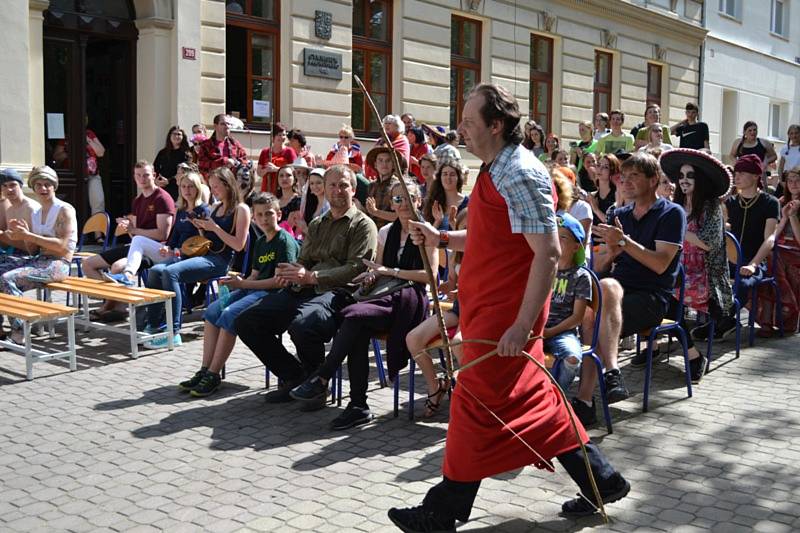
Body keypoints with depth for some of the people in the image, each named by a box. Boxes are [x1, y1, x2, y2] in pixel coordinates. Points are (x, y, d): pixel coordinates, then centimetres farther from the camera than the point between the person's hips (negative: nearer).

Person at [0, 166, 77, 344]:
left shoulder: (65, 210, -4)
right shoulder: (36, 214, 19)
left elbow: (62, 246, -15)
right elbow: (33, 249, 19)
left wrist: (29, 235, -17)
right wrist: (23, 235, -1)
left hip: (58, 264, -8)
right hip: (39, 260, 8)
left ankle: (19, 330, -18)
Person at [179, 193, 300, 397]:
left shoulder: (285, 241, -9)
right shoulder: (260, 242, 19)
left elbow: (280, 280, -17)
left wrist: (243, 284, -14)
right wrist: (238, 282, -3)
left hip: (273, 294, -9)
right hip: (253, 289, 9)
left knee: (229, 315, -26)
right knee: (212, 310, -7)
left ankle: (213, 376, -19)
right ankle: (204, 371, -8)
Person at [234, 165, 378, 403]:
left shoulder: (363, 225, 4)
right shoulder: (316, 225, 27)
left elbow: (356, 268, -9)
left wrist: (312, 276, -17)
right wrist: (290, 271, -3)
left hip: (336, 292, -7)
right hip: (303, 290, 7)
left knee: (302, 325, -38)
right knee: (245, 322, -7)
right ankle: (294, 376, 4)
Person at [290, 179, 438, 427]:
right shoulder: (386, 232, 20)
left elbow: (431, 275, -7)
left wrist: (390, 271, -9)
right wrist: (373, 275, 0)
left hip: (409, 302, -5)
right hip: (384, 297, 5)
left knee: (353, 315, -31)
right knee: (358, 333, -29)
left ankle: (321, 379, -24)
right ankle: (358, 406, -26)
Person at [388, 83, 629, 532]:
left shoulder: (520, 176, -18)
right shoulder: (498, 171, 14)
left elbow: (548, 254, -23)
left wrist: (522, 324, -24)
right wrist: (442, 238, 11)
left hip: (504, 318, -10)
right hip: (493, 310, 10)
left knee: (477, 408, 1)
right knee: (536, 402, 15)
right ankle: (602, 480, 28)